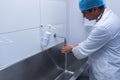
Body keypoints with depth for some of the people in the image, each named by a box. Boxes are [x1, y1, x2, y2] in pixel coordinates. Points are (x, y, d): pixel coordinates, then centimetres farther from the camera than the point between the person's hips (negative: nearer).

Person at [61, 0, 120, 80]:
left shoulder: (104, 26, -31)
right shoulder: (108, 15, 1)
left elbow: (85, 50, -19)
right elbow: (91, 41, 11)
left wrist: (71, 49, -1)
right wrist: (75, 46, 8)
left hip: (108, 74, -8)